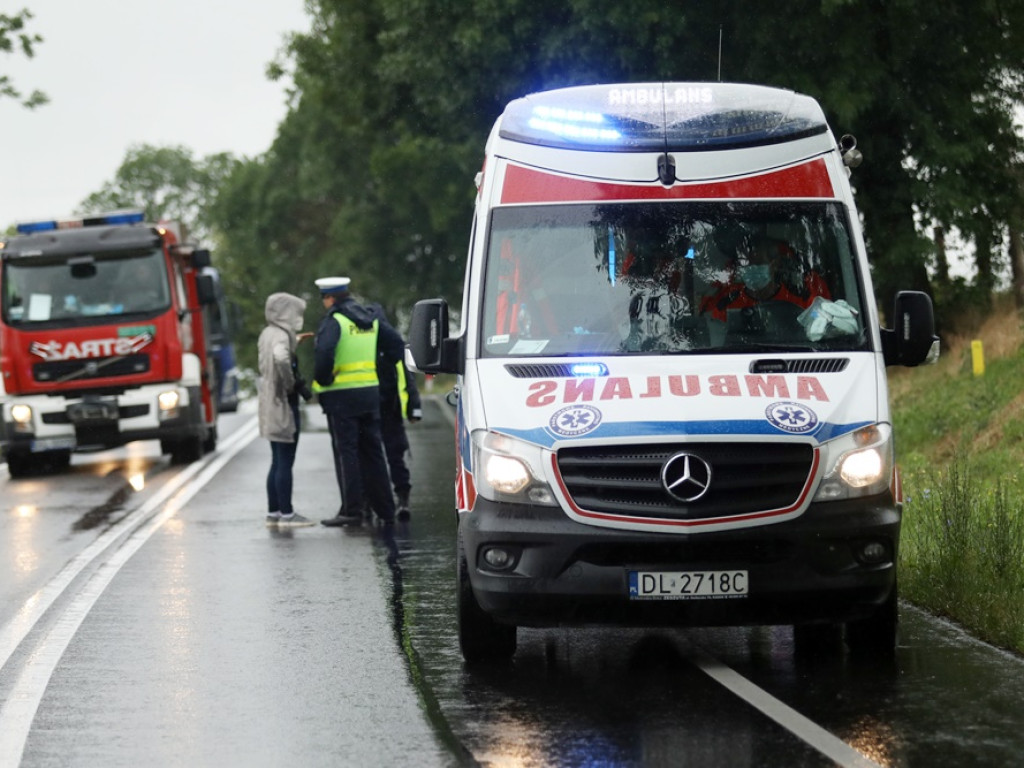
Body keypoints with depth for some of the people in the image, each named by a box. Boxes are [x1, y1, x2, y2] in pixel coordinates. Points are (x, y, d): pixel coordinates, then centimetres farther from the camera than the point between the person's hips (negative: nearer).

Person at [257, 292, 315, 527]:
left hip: (270, 404, 9)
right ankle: (286, 514, -1)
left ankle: (273, 512, 18)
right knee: (285, 462, -4)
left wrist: (294, 342, 22)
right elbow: (281, 359, -35)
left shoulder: (267, 334, 13)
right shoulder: (281, 336, -16)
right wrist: (294, 384, -22)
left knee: (278, 462, 14)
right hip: (283, 403, -9)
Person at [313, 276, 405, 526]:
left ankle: (351, 510, -6)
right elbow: (396, 343, 13)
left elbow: (324, 352, -26)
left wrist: (323, 379, -12)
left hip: (342, 395, -7)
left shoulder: (334, 321, -12)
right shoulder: (370, 319, 12)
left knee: (346, 452, -3)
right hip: (370, 391, 7)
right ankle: (385, 510, 15)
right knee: (372, 452, 13)